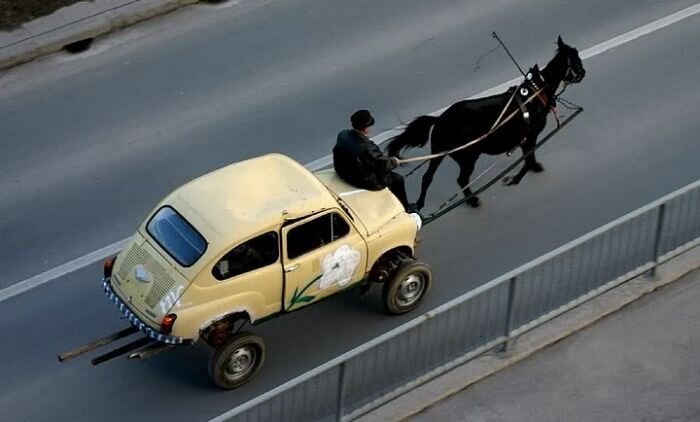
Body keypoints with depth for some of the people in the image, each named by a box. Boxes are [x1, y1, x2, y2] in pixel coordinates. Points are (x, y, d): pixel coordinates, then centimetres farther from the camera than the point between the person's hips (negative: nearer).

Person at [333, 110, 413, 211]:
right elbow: (384, 164, -21)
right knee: (397, 179, 14)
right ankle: (404, 208, 36)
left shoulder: (343, 135, -14)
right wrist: (394, 162, 2)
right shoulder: (366, 148, -36)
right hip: (363, 181, -8)